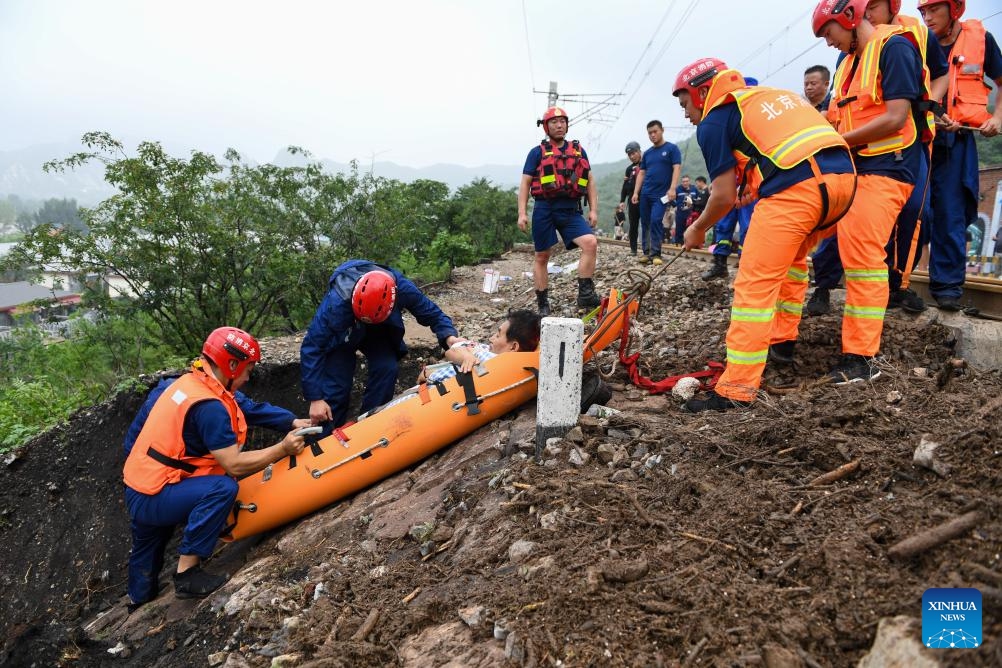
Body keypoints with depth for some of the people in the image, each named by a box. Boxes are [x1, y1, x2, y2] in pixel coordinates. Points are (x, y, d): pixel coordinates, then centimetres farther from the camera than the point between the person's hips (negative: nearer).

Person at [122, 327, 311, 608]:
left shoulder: (191, 382, 1)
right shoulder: (208, 406, -27)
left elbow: (251, 408, 3)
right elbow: (234, 465, -27)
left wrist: (295, 423, -4)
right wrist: (282, 449, -19)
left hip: (138, 491, 10)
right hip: (154, 498, -10)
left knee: (147, 551, 33)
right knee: (222, 488, -29)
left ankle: (140, 604, 61)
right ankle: (187, 573, -18)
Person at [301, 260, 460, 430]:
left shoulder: (403, 289, -35)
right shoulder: (336, 302, -42)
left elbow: (432, 313, -17)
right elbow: (311, 347, -33)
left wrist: (449, 336, -39)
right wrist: (315, 398, -33)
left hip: (379, 333, 2)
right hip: (342, 334, -2)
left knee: (386, 368, -20)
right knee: (337, 381, -15)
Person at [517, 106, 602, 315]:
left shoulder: (578, 151, 14)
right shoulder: (537, 152, 5)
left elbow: (590, 182, 15)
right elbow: (525, 184, 3)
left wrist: (593, 210, 6)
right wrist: (522, 214, -6)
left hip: (571, 211, 2)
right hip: (545, 209, -2)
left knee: (591, 243, -21)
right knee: (542, 257, 5)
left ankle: (585, 294, -13)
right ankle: (542, 304, 16)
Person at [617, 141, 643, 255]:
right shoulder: (629, 168, 13)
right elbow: (625, 187, 15)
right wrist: (622, 201, 6)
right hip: (632, 200, 4)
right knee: (633, 226, 5)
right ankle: (633, 249, 11)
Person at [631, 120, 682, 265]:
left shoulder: (671, 148, 0)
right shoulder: (647, 153, 14)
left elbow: (676, 168, -8)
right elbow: (641, 173, 15)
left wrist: (672, 189, -19)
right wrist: (636, 192, 7)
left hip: (661, 194, -5)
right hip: (645, 193, 5)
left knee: (656, 221, -15)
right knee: (645, 223, 5)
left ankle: (655, 253, -8)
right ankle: (646, 252, 11)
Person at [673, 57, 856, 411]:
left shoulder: (713, 121, 6)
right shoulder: (770, 93, 29)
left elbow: (724, 196, 3)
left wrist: (697, 230, 20)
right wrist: (754, 186, 34)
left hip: (796, 189, -8)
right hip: (844, 175, 9)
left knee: (754, 285, -6)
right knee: (792, 257, 30)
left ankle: (737, 389, -7)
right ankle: (783, 341, 36)